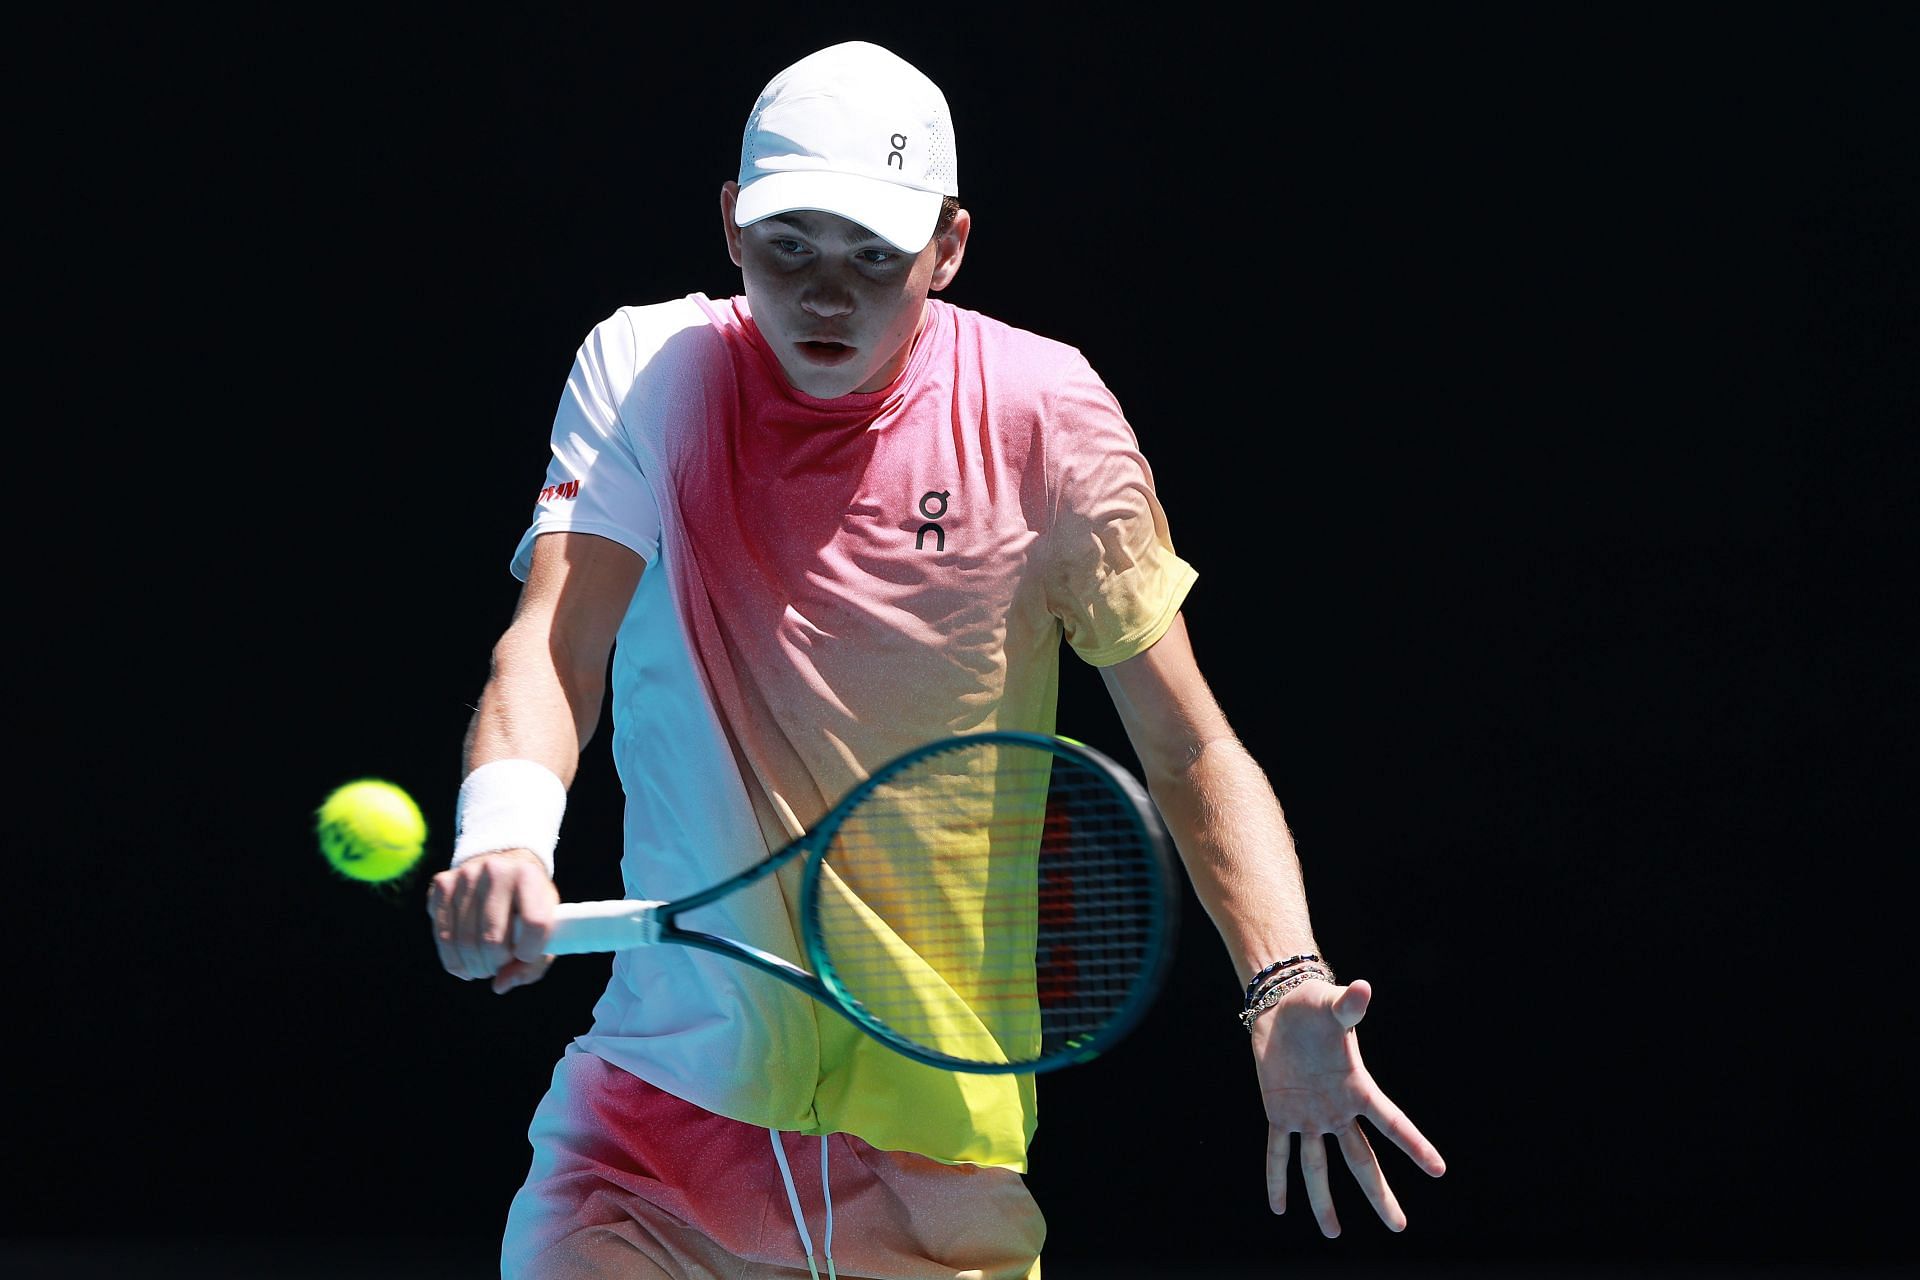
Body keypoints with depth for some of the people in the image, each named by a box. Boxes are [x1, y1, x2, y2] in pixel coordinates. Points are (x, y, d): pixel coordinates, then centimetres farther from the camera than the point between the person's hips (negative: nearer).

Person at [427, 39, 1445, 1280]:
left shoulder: (1040, 416, -5)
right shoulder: (646, 373, -2)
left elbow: (1191, 749, -3)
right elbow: (553, 647, -14)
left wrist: (1285, 990, -20)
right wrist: (504, 832, -37)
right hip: (667, 1090, 1)